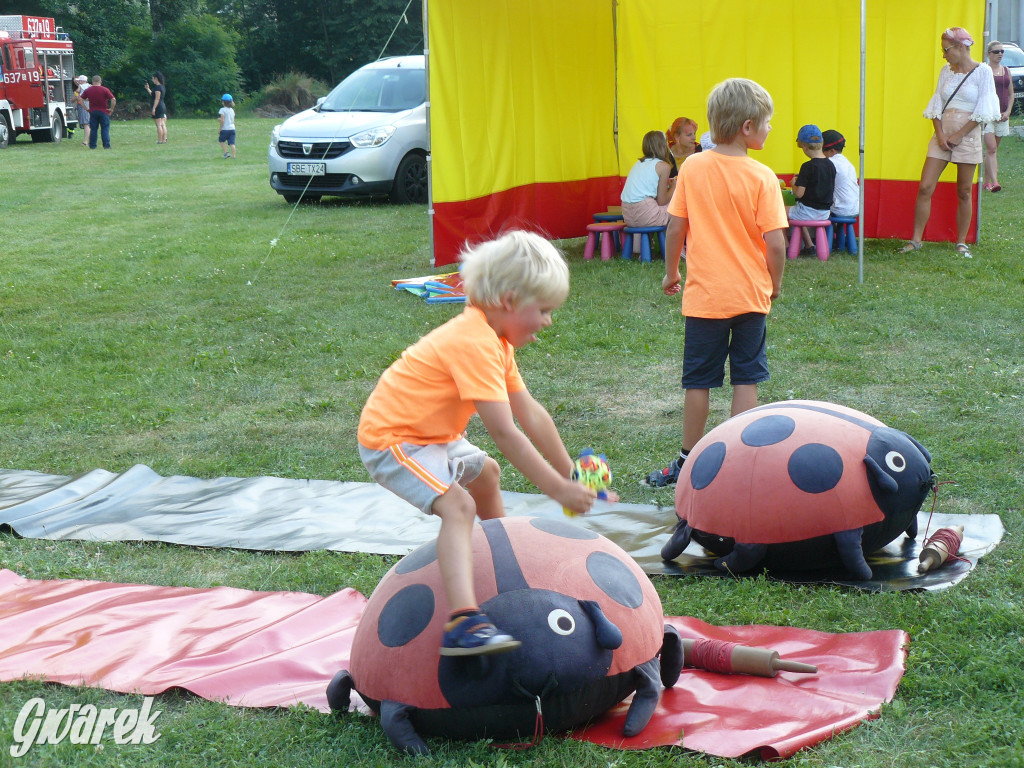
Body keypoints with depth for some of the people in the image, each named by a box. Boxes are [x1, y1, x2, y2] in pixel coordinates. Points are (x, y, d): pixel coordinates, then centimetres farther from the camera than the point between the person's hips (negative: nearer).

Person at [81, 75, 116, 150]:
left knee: (93, 129, 9)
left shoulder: (88, 90, 2)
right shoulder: (105, 90, -7)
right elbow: (113, 100, -14)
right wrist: (111, 109, -5)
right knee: (105, 129, 1)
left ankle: (92, 146, 9)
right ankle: (106, 145, -5)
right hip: (103, 112, -3)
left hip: (93, 112, 3)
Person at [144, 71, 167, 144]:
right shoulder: (162, 87, 15)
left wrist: (154, 108, -20)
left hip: (157, 107, -9)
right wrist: (148, 89, 26)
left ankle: (160, 140, -9)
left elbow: (157, 98, -19)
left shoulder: (157, 87, -13)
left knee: (159, 125, -8)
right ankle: (164, 140, 6)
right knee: (163, 124, 7)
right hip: (163, 106, 9)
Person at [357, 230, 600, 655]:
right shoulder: (476, 344, -28)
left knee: (485, 475, 32)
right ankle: (463, 623, -44)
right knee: (458, 504, -31)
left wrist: (570, 473, 9)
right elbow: (505, 433, -31)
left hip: (431, 433, 11)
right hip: (390, 438, -11)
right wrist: (558, 490, -28)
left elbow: (530, 414, 8)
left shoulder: (494, 339, 5)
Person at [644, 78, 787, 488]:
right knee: (746, 379, 9)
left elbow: (675, 228, -3)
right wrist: (775, 283, 5)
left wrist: (671, 273, 13)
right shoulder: (762, 177, -11)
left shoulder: (692, 168, -6)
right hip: (750, 295, -1)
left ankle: (687, 462, 18)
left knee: (698, 381, 10)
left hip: (704, 295, 1)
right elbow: (775, 243, -13)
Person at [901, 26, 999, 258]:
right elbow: (936, 106, 9)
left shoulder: (982, 72, -4)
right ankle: (916, 239, 1)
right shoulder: (946, 71, 10)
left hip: (967, 136, -4)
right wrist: (940, 133, -6)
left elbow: (982, 111, -8)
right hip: (942, 135, 4)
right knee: (925, 188, -4)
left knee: (964, 192, 2)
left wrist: (958, 135, -13)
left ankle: (961, 243, 12)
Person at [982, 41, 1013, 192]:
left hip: (1002, 116, 6)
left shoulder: (1006, 71, 13)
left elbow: (1011, 94, 16)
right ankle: (994, 182, -22)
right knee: (991, 148, -15)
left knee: (994, 149, 10)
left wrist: (1007, 112, 2)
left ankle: (987, 181, 18)